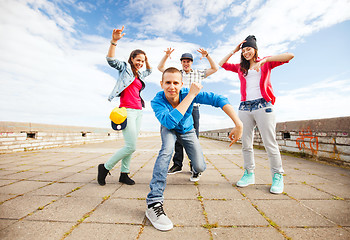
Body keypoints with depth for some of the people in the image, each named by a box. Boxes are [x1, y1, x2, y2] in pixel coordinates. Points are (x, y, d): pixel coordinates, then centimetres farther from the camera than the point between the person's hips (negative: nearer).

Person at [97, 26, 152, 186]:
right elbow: (111, 60, -13)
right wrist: (114, 41, -25)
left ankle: (124, 174, 17)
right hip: (127, 110, -7)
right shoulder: (125, 68, 4)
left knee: (130, 146, 7)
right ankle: (105, 167, 7)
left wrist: (146, 60, 26)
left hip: (138, 111, 8)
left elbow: (149, 71, 41)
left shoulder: (140, 74, 22)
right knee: (131, 146, -12)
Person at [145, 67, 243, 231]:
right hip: (169, 129, -1)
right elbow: (170, 121, -50)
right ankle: (154, 202, -30)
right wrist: (191, 95, -48)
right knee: (167, 148, -36)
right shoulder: (157, 101, -32)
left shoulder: (188, 93, -31)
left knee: (200, 167, -5)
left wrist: (238, 125, -44)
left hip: (187, 130, 2)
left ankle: (194, 169, 39)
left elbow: (218, 99, -35)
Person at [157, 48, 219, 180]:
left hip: (193, 108, -1)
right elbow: (160, 67, 16)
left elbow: (215, 68, 14)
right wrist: (167, 55, 3)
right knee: (177, 137, 4)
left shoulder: (199, 73, 16)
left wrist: (207, 55, 3)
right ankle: (177, 164, 16)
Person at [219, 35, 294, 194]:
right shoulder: (240, 67, 21)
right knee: (246, 143, 2)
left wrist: (265, 60, -8)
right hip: (244, 106, 4)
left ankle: (277, 176, 9)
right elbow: (221, 64, 22)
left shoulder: (266, 63, 13)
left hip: (263, 105, -3)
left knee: (270, 142, -5)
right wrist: (233, 51, 18)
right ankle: (249, 173, 13)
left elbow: (290, 56, 1)